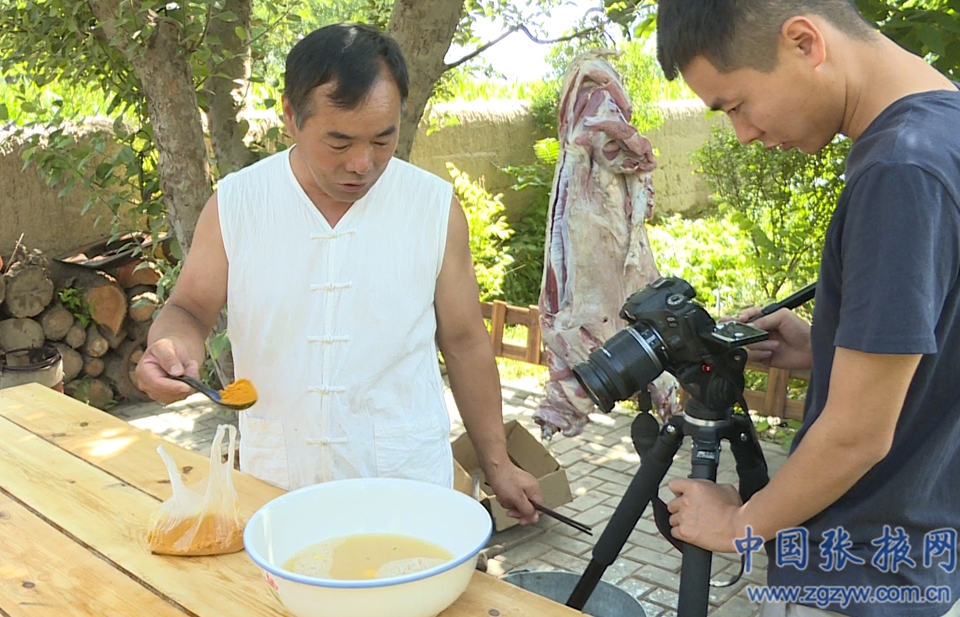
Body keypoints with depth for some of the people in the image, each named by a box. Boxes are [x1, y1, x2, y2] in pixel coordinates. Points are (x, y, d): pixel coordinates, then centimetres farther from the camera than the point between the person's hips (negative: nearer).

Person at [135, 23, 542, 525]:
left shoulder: (435, 207, -7)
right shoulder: (234, 205, -6)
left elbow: (464, 342, 0)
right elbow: (190, 309, 4)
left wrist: (496, 464, 5)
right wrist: (170, 345, -20)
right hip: (274, 486, 1)